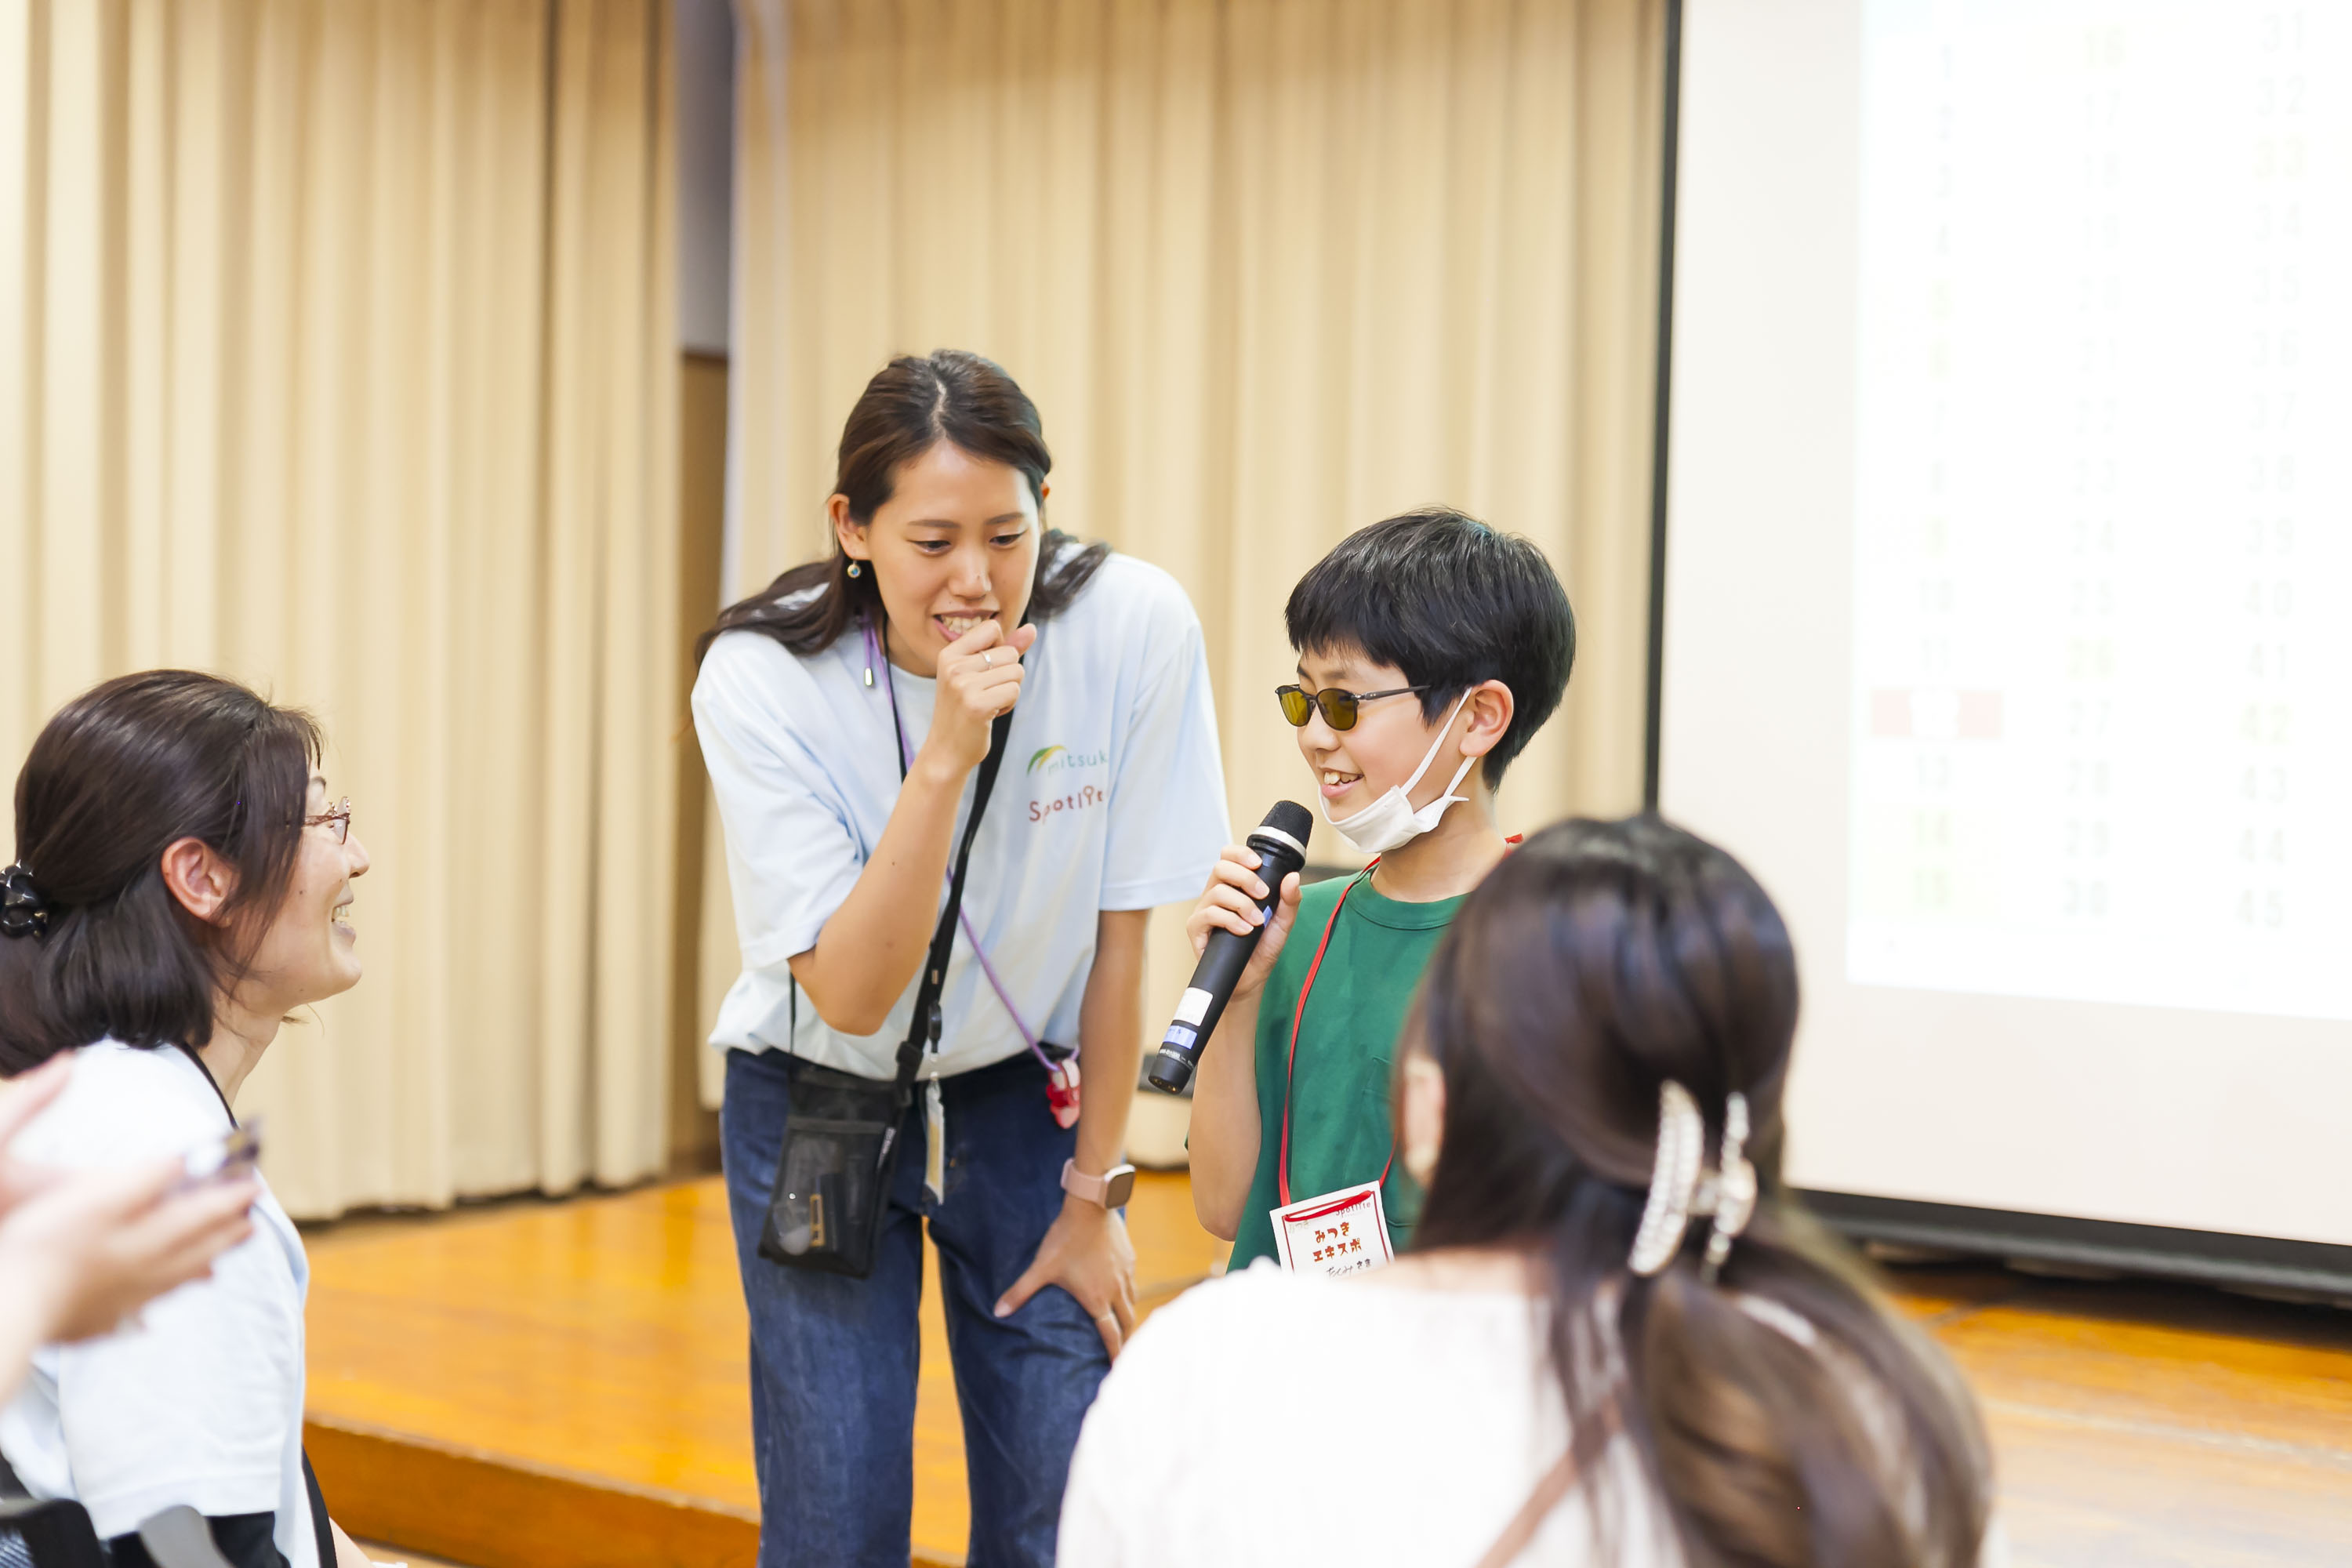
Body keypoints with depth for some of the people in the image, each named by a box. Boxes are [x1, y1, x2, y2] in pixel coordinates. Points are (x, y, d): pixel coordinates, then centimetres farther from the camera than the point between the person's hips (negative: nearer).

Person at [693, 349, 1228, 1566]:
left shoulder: (1135, 629, -20)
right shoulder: (759, 680, -22)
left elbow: (1121, 935, -10)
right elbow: (851, 995, -25)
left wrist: (1093, 1193, -2)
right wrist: (945, 756, -36)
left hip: (1024, 1091, 1)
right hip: (819, 1101, -1)